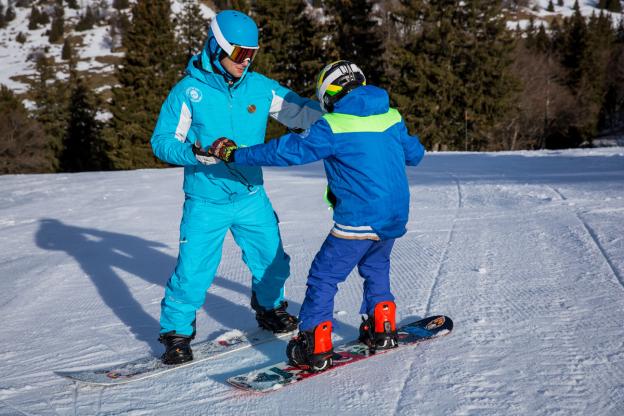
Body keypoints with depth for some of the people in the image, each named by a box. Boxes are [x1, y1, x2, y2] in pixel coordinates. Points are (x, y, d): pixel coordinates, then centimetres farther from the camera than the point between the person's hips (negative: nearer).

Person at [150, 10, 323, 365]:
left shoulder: (259, 87, 0)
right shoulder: (189, 91, -10)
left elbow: (302, 111, 6)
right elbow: (162, 141, -10)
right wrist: (196, 152, -28)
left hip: (251, 196, 4)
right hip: (206, 202, -4)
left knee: (272, 260, 14)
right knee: (193, 270, -5)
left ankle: (270, 309, 42)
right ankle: (177, 331, 16)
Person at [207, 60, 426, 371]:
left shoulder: (333, 127, -12)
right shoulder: (392, 117, 5)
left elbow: (289, 151, -15)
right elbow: (415, 154, 19)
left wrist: (235, 154, -8)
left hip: (358, 220, -7)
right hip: (396, 217, 7)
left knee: (324, 277, 3)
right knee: (376, 268, 29)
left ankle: (315, 348, 4)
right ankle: (382, 330, 33)